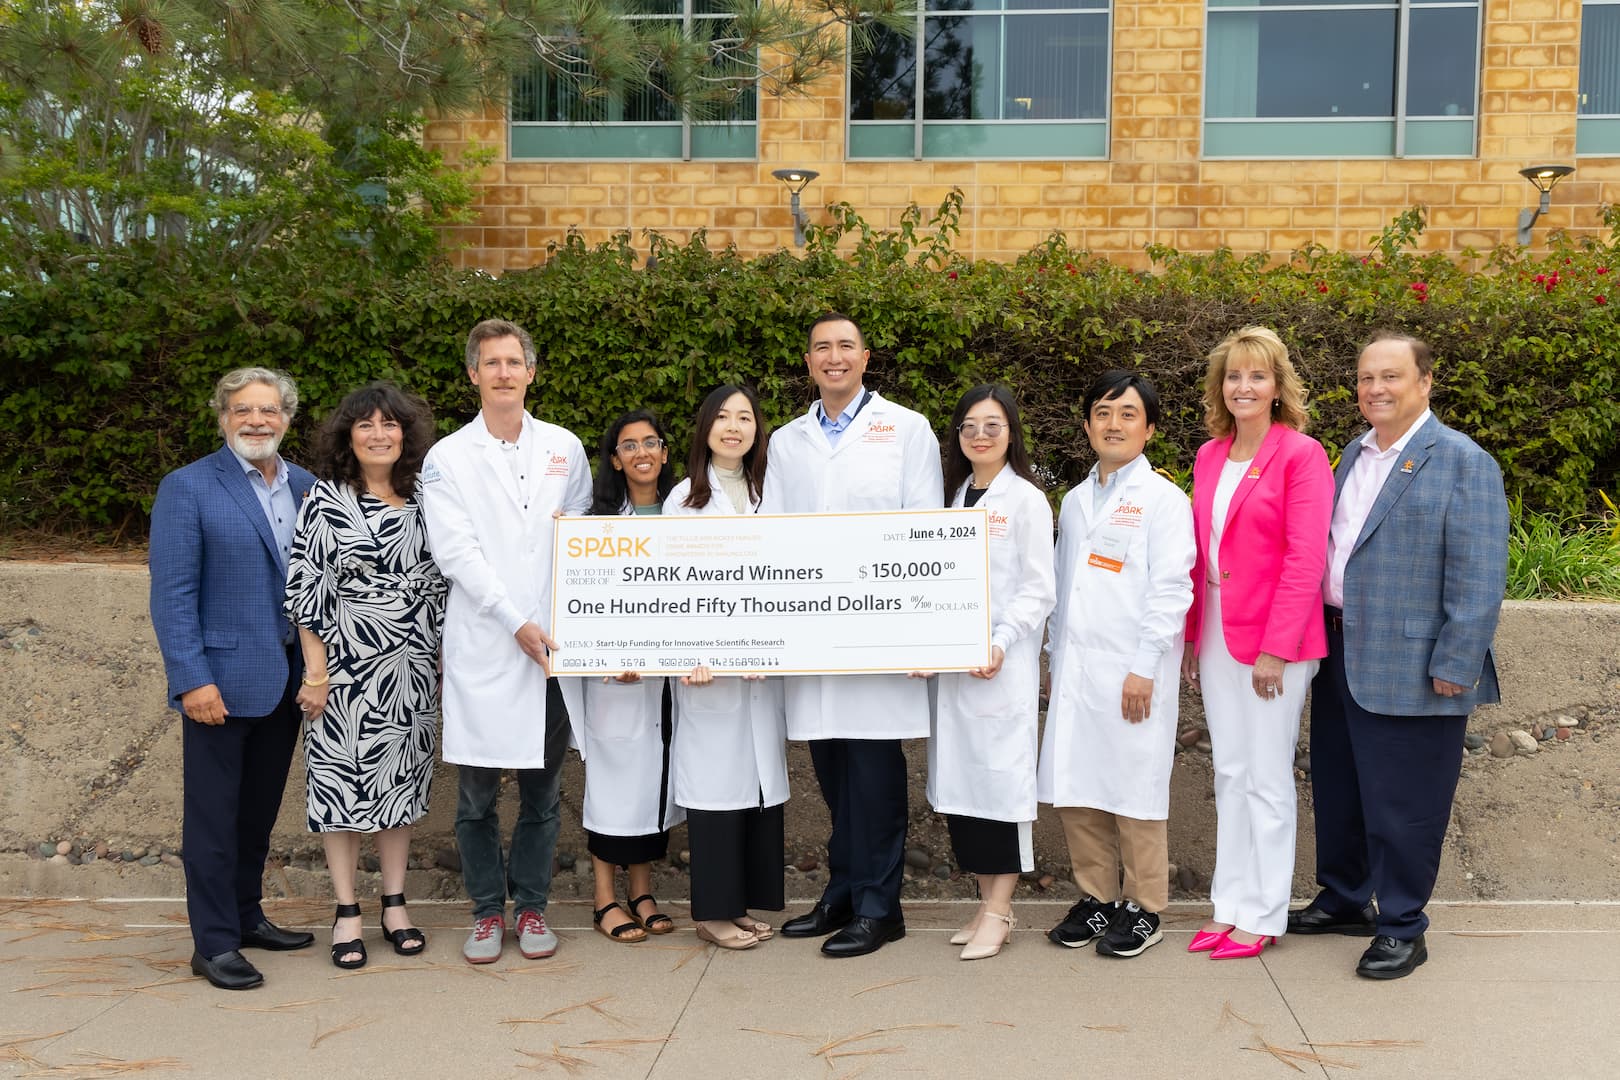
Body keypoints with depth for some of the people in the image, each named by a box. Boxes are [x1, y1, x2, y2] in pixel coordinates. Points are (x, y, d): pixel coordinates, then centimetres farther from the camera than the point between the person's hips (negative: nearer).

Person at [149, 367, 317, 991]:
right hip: (222, 680, -5)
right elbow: (172, 593, -11)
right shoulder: (187, 489, -7)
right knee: (214, 815, 3)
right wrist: (192, 679, -17)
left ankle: (247, 917, 31)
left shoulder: (304, 486, 8)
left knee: (260, 809, 16)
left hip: (286, 678, 5)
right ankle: (213, 944, 12)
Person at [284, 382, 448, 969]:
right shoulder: (325, 500, -6)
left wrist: (446, 658, 9)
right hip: (345, 664, -4)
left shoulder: (423, 502, 6)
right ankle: (347, 913, 14)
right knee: (340, 780, 3)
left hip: (412, 668, 4)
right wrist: (316, 670, -11)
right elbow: (304, 586, -8)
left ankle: (394, 905, 22)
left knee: (401, 780, 10)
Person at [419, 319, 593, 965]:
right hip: (482, 647, -2)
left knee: (542, 786, 8)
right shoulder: (447, 458, 2)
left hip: (554, 643, 2)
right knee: (477, 790, 3)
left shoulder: (564, 448, 10)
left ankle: (531, 905, 21)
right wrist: (517, 623, -13)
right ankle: (487, 909, 17)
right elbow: (456, 552, -7)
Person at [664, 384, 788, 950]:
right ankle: (713, 909, 7)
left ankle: (743, 902, 16)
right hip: (709, 667, -4)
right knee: (717, 778, -3)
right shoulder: (685, 498, 0)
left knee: (761, 776, 6)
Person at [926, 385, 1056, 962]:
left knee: (1001, 775, -5)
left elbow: (1038, 589, -6)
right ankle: (988, 902, 16)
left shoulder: (1025, 499, -2)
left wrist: (999, 643, -17)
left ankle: (998, 912, 2)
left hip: (1002, 662, -6)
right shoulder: (955, 496, 16)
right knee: (957, 779, 5)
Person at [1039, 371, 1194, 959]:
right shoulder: (1075, 500, 16)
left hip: (1130, 671, -6)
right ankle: (1096, 897, 20)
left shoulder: (1163, 498, -3)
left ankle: (1143, 909, 12)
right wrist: (1056, 655, 13)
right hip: (1075, 668, 6)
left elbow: (1171, 590, -9)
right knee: (1075, 788, 7)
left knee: (1133, 790, 0)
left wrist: (1144, 668, -14)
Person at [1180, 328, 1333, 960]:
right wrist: (1191, 634, 10)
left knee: (1266, 778, 2)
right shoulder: (1209, 457, 11)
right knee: (1229, 773, 12)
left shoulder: (1301, 454, -9)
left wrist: (1276, 648, -17)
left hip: (1273, 638, -6)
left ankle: (1261, 916, 13)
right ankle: (1230, 904, 21)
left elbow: (1305, 559, -14)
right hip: (1217, 635, 6)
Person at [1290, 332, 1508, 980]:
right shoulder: (1354, 456, 12)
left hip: (1409, 668, -7)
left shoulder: (1462, 462, -10)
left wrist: (1454, 665, -18)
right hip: (1341, 655, 7)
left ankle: (1402, 930, 17)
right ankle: (1343, 901, 35)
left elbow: (1479, 577, -15)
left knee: (1401, 805, 2)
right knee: (1337, 790, 18)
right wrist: (1320, 633, 12)